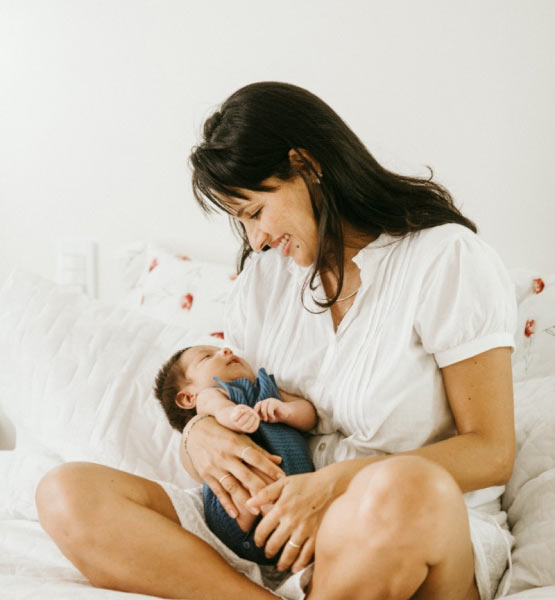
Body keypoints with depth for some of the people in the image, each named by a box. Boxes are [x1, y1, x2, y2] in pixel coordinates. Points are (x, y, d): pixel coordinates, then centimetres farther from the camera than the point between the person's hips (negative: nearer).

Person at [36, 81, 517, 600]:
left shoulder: (446, 256, -5)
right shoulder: (264, 273, 13)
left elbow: (492, 452, -10)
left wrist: (339, 483, -21)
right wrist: (200, 436, -11)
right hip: (278, 529, 5)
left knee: (405, 490, -43)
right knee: (66, 495, -13)